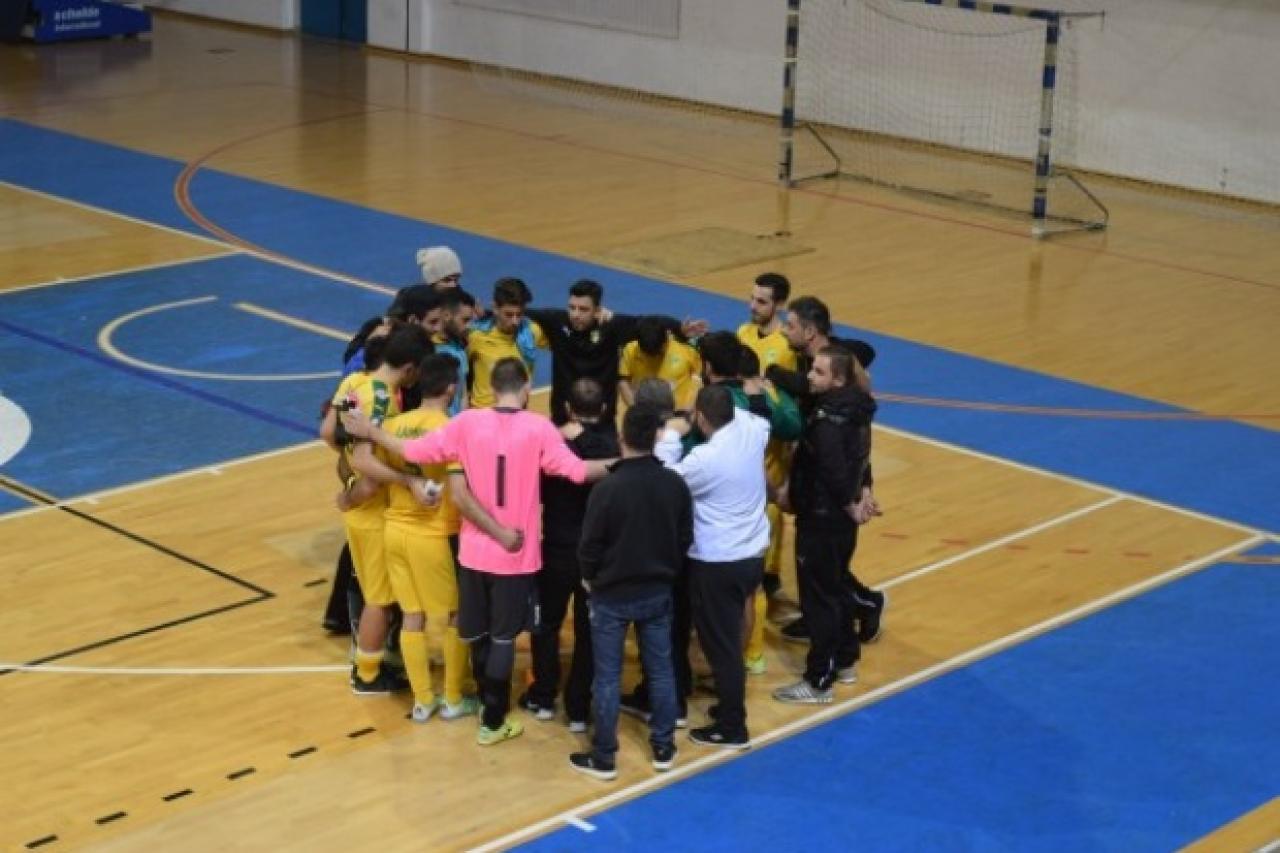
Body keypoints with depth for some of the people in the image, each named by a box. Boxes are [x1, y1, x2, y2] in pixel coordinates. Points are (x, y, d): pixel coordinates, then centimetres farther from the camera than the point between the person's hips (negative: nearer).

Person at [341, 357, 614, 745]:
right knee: (503, 638, 8)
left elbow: (415, 452, -5)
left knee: (479, 635, 18)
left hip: (475, 550, 3)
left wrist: (370, 431, 9)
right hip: (517, 554, -3)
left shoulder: (467, 422, -6)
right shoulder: (538, 427, -12)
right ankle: (493, 723, 15)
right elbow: (577, 471, -17)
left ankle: (490, 707, 34)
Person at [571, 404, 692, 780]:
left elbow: (590, 545, -13)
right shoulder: (676, 485, -8)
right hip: (658, 591, 4)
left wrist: (590, 578, 6)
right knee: (660, 669, 15)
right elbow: (685, 538, 3)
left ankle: (604, 757, 12)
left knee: (608, 676, 5)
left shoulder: (607, 488, -21)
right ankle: (663, 748, 24)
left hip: (612, 594, -4)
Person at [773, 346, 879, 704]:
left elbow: (833, 470, -29)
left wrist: (851, 506, -14)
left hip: (822, 519, -10)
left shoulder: (827, 420, -28)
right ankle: (845, 662, 37)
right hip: (840, 516, 10)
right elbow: (859, 455, 13)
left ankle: (819, 682, 8)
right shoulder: (853, 407, 3)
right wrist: (863, 492, 6)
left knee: (818, 598, 0)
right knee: (835, 590, 23)